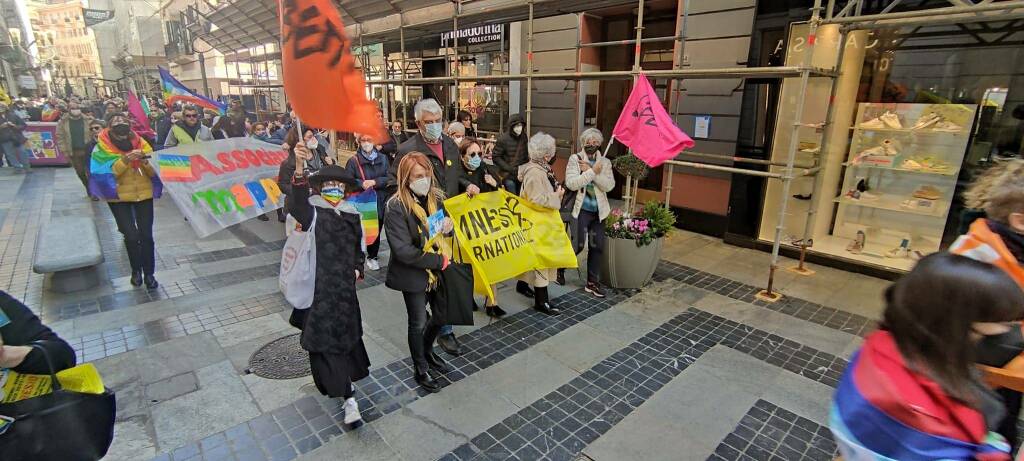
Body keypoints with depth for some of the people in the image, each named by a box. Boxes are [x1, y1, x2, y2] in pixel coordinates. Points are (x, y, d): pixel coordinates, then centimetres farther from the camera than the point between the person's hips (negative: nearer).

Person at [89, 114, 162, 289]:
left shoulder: (141, 144, 0)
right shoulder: (102, 149, -4)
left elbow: (154, 171, -5)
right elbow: (104, 172, -17)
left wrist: (146, 160, -25)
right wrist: (125, 160, -28)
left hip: (144, 195, 1)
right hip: (119, 197, -1)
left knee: (146, 235, -3)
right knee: (131, 235, -7)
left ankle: (149, 273, 9)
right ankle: (136, 270, 16)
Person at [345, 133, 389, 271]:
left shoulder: (383, 158, 5)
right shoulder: (353, 161, -3)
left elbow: (389, 178, -1)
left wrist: (374, 182, -13)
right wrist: (361, 184, -21)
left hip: (379, 202, 3)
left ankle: (372, 256, 28)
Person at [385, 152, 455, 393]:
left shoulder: (437, 197, -3)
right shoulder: (396, 207, -20)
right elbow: (403, 250, -24)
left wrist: (448, 225, -15)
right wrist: (439, 261, -22)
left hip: (437, 269, 6)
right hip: (413, 274, -5)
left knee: (441, 314, 18)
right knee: (418, 323, 10)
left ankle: (427, 351, 48)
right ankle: (421, 369, 34)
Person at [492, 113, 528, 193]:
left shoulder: (524, 137, 3)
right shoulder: (503, 139, -12)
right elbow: (496, 157, -11)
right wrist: (510, 169, -16)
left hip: (521, 174, 5)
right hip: (508, 176, -4)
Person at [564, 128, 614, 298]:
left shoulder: (605, 162, 7)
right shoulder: (575, 159, -2)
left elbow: (609, 186, -7)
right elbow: (571, 183, -16)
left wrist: (591, 171, -15)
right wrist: (593, 171, -18)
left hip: (599, 210, 4)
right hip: (581, 209, -4)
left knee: (597, 246, 7)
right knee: (578, 244, -4)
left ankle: (592, 282, 20)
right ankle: (559, 268, 24)